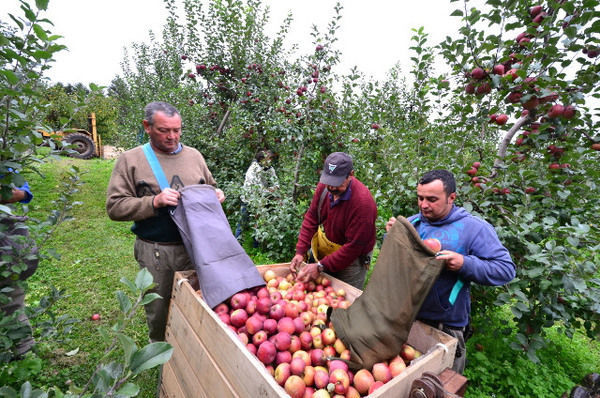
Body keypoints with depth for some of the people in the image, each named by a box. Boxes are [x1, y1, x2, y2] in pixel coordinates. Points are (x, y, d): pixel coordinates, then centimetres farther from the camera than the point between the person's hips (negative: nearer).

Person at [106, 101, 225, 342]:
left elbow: (209, 188, 20)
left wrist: (216, 195, -3)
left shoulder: (194, 156, 8)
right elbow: (114, 207, -6)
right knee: (159, 313, 17)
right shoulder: (131, 160, -2)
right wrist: (154, 202, -20)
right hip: (155, 252, -2)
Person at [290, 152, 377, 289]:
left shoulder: (363, 202, -31)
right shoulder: (324, 186, -13)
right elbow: (311, 217, -5)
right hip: (324, 252, 5)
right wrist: (300, 252, -12)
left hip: (350, 261, -5)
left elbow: (353, 247, -28)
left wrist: (320, 267, -29)